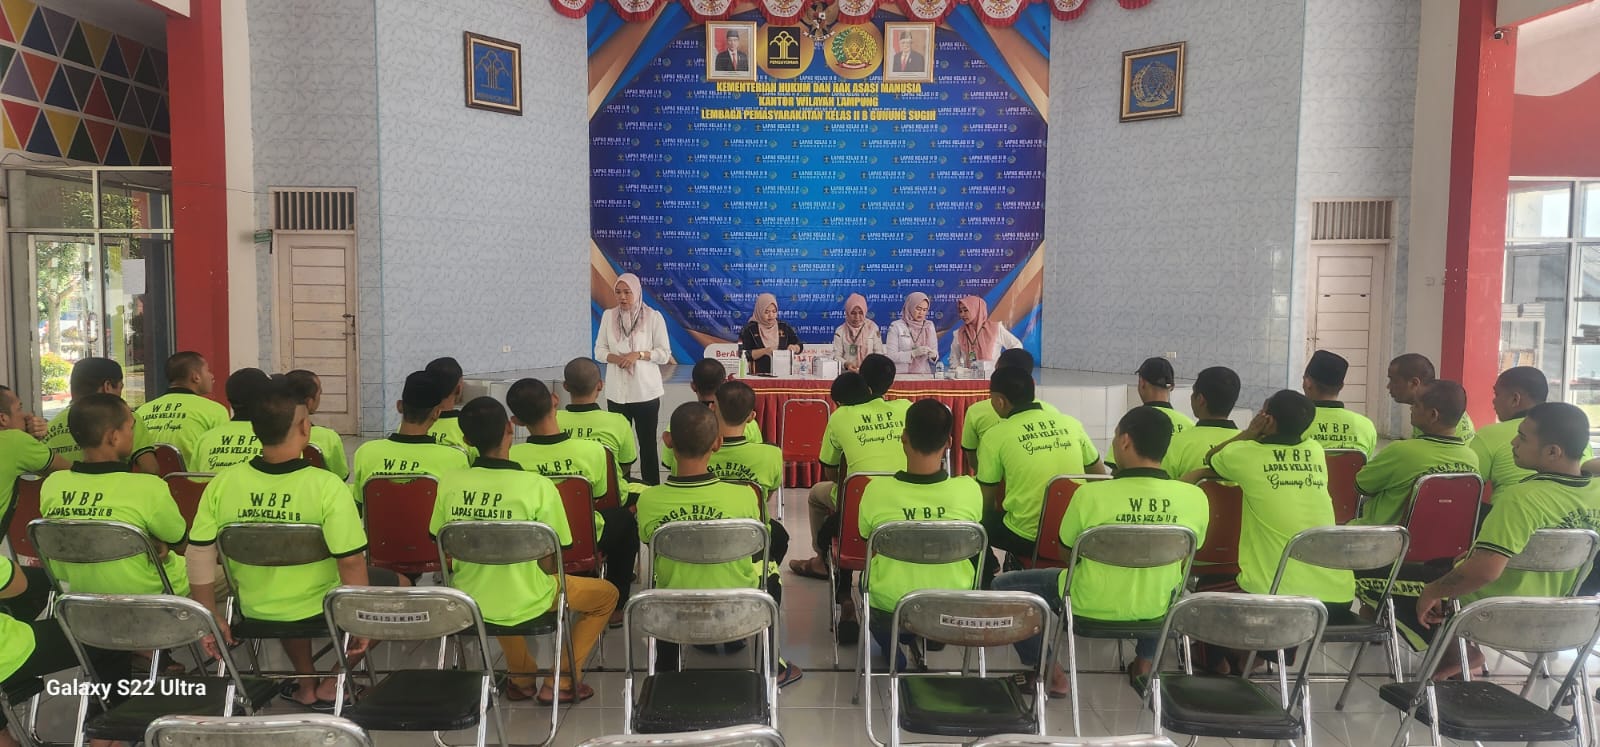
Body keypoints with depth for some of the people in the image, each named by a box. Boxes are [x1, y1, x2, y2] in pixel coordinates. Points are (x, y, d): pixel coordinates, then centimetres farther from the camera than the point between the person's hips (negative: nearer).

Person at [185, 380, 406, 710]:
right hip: (319, 609, -5)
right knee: (398, 586, 21)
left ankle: (307, 684, 37)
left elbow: (199, 554, -5)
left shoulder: (222, 482, -12)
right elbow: (351, 562, -22)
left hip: (255, 610, 5)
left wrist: (211, 616, 8)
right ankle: (331, 686, 20)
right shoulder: (326, 485, -24)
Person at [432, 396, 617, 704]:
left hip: (469, 602, 4)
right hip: (523, 605, -4)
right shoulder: (538, 486, -23)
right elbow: (550, 563, -15)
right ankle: (560, 682, 18)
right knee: (607, 594, 20)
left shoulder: (449, 483, -13)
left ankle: (521, 677, 38)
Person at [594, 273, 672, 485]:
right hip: (616, 392, 3)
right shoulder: (608, 316, 6)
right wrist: (614, 358, -12)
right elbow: (599, 349, 8)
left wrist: (639, 354, -16)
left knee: (648, 443, 4)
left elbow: (665, 354, -2)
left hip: (646, 392, -2)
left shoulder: (653, 317, -3)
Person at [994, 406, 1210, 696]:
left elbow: (1067, 541, -6)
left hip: (1091, 604, -4)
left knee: (1005, 585, 15)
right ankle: (1145, 661, 30)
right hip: (1157, 607, 4)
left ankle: (1050, 672, 11)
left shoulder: (1091, 494, -25)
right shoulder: (1196, 498, -16)